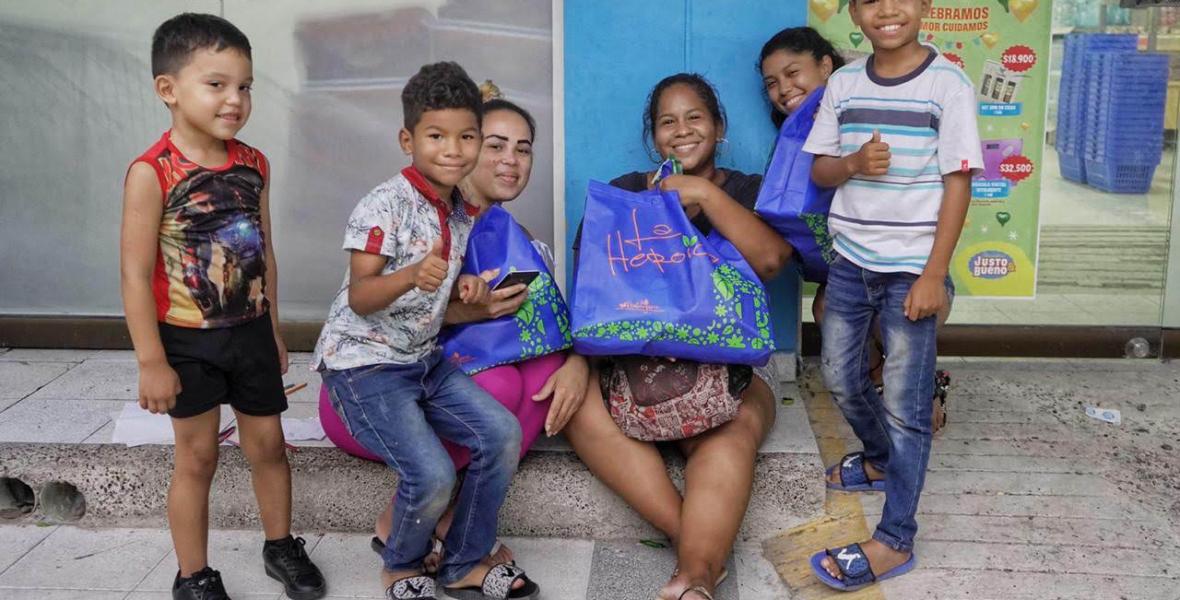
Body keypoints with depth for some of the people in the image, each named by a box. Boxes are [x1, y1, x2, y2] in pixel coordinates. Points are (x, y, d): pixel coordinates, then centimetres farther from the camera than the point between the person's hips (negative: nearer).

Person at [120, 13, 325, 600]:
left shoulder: (254, 165, 0)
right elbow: (137, 275, -16)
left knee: (268, 443, 15)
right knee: (197, 457, 7)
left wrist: (273, 331, 13)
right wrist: (151, 362, -15)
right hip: (188, 343, -5)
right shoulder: (152, 173, -17)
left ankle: (281, 547, 36)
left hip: (251, 334, 5)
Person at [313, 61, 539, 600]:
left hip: (424, 358, 8)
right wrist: (412, 276, -42)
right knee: (432, 475, -22)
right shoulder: (385, 205, -17)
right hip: (364, 361, -7)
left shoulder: (462, 212, 7)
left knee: (503, 433, -7)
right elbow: (359, 297, -23)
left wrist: (463, 288, -2)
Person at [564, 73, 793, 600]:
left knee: (734, 431, -35)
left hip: (729, 365, -1)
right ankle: (707, 546, -37)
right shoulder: (622, 194, 14)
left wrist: (704, 192, -13)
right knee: (580, 402, -31)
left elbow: (770, 259, -12)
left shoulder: (751, 193, 11)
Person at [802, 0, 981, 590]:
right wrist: (854, 162, -15)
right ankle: (881, 457, 46)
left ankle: (894, 541, 7)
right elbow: (820, 169, 9)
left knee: (905, 404, -2)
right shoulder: (843, 83, 5)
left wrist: (934, 274, -13)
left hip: (912, 268, -5)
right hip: (851, 262, 5)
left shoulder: (947, 83, -8)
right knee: (842, 379, 18)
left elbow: (957, 183, -9)